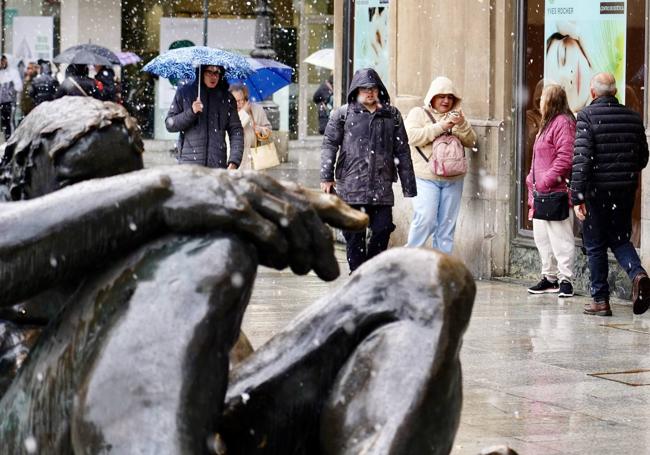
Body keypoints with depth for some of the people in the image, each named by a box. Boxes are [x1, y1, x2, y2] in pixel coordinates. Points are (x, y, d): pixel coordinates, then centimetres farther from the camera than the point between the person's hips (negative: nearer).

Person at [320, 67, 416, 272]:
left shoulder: (392, 115, 13)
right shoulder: (343, 114, 7)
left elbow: (402, 152, 14)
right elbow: (329, 145, 3)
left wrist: (408, 186, 11)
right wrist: (326, 177, -6)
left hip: (382, 187, 2)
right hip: (351, 186, -2)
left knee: (383, 229, -4)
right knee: (354, 234, 1)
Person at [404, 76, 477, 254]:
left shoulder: (455, 117, 19)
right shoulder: (418, 113, 7)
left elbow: (471, 142, 11)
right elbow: (412, 136, -11)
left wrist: (462, 124, -8)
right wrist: (440, 127, -16)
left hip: (453, 179, 5)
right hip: (426, 177, -4)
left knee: (447, 224, 3)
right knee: (426, 219, -18)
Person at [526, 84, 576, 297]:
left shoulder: (563, 123, -11)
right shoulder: (548, 124, 21)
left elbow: (565, 157, -20)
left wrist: (547, 180, -20)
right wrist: (532, 180, 18)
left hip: (556, 192, -11)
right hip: (541, 192, 11)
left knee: (560, 237, -7)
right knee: (542, 237, 13)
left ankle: (565, 279, -3)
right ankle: (549, 277, 21)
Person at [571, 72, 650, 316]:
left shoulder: (587, 116, -9)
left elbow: (582, 157, -17)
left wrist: (577, 197, -17)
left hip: (596, 190, -4)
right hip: (625, 190, 4)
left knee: (595, 246, 8)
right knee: (619, 239, 17)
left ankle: (600, 300, 11)